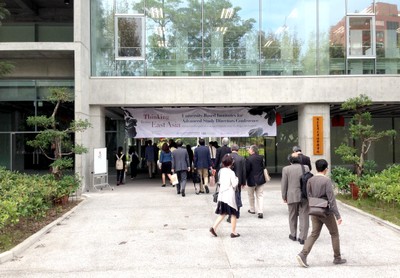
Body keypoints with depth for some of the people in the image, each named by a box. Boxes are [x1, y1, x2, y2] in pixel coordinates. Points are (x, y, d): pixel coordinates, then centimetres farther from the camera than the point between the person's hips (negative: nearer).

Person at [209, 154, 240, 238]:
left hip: (222, 195, 6)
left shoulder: (221, 171, 6)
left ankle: (214, 227, 3)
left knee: (223, 213, 15)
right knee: (233, 214, 6)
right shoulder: (231, 172, -13)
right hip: (229, 195, -6)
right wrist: (236, 179, 3)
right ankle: (233, 232, 11)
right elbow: (234, 184, -13)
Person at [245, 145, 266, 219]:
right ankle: (260, 211, -2)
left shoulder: (249, 159, -17)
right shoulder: (261, 158, -1)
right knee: (260, 196, 7)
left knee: (251, 196, 16)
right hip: (260, 179, 4)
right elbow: (263, 167, 8)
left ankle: (252, 209, 28)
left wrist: (244, 179, -2)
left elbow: (247, 170, -14)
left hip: (252, 180, -4)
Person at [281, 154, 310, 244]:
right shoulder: (305, 168, -1)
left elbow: (284, 184, -3)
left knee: (293, 216, 15)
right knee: (304, 217, 4)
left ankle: (293, 235, 25)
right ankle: (302, 237, 4)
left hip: (292, 196, 0)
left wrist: (284, 196, 6)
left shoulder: (286, 169, -4)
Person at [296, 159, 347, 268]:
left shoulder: (310, 180, 1)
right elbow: (331, 199, -18)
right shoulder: (327, 180, -16)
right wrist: (338, 215, -16)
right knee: (334, 234, 14)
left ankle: (303, 254, -8)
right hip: (326, 212, -5)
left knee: (314, 234, 8)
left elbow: (309, 197, 7)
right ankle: (337, 258, 24)